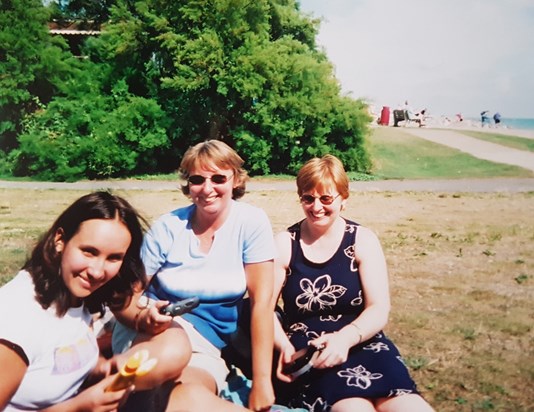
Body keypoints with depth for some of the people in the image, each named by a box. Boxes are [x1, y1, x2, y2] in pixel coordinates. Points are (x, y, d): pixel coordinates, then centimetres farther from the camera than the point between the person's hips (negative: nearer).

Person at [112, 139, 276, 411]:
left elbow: (261, 302, -10)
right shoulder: (167, 227, -6)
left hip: (206, 346, 0)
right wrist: (143, 315, -28)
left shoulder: (252, 222, -8)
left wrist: (261, 381, -13)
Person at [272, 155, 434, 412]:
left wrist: (345, 338, -22)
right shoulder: (284, 244, 4)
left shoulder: (363, 240, 4)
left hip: (360, 342, 2)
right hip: (306, 350, -1)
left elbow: (379, 310, -3)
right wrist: (284, 347, -19)